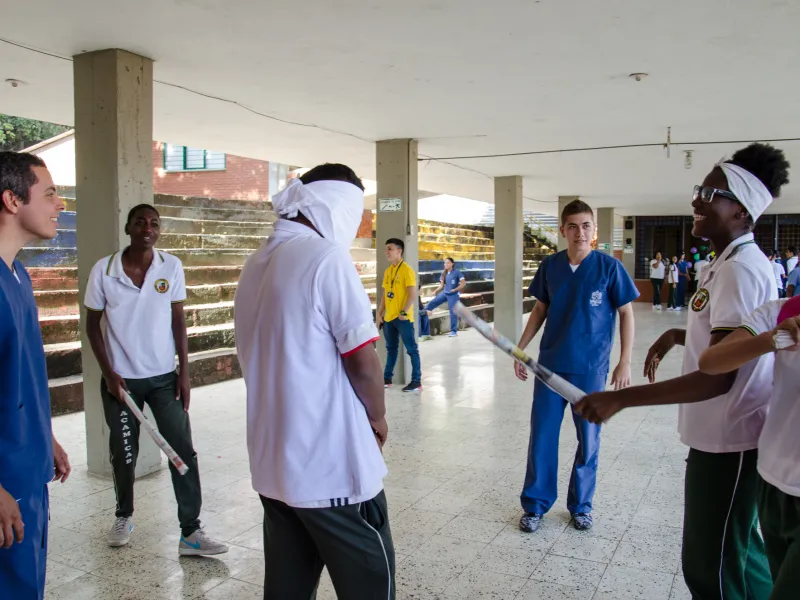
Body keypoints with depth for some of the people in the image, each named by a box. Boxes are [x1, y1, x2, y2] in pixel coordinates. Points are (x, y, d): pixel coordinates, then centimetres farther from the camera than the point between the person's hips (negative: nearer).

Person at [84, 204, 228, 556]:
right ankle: (124, 517, 38)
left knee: (183, 451, -3)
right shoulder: (103, 270, -7)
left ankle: (190, 532, 6)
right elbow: (92, 324, 1)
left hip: (164, 377, 1)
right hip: (121, 378, 0)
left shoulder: (171, 267, -4)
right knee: (123, 454, 13)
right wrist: (108, 373, -7)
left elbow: (178, 321, 1)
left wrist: (184, 372, -3)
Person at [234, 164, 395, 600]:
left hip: (272, 465, 8)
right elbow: (362, 361, -17)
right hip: (333, 467, -8)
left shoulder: (255, 266, 10)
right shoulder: (326, 256, -14)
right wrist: (377, 416, 3)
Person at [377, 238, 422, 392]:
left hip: (403, 318, -7)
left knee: (411, 349, -2)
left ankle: (417, 382, 1)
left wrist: (404, 312, -19)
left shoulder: (406, 270, -9)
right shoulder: (387, 271, 13)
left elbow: (413, 295, -14)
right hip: (389, 317, 7)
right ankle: (387, 379, 24)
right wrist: (379, 313, 13)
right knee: (391, 349, 15)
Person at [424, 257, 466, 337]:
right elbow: (441, 285, 12)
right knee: (432, 303, -2)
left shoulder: (457, 272, -10)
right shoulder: (444, 273, 8)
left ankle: (454, 331, 7)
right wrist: (436, 291, -1)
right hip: (444, 293, 6)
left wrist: (455, 289, -18)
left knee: (453, 312, -1)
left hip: (453, 295, -6)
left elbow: (463, 283, -12)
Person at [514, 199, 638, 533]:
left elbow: (626, 314, -1)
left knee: (588, 439, 10)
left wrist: (625, 362, -5)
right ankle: (535, 505, 22)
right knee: (541, 436, 6)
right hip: (550, 363, 2)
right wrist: (520, 348, 8)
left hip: (591, 367, -2)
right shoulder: (550, 266, 1)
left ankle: (581, 505, 29)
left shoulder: (609, 267, -7)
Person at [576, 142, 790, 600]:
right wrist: (678, 335, 7)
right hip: (723, 434, 10)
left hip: (727, 440, -10)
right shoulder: (730, 264, 10)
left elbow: (717, 378, -27)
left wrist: (620, 399, -29)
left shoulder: (739, 270, -22)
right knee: (738, 551, 24)